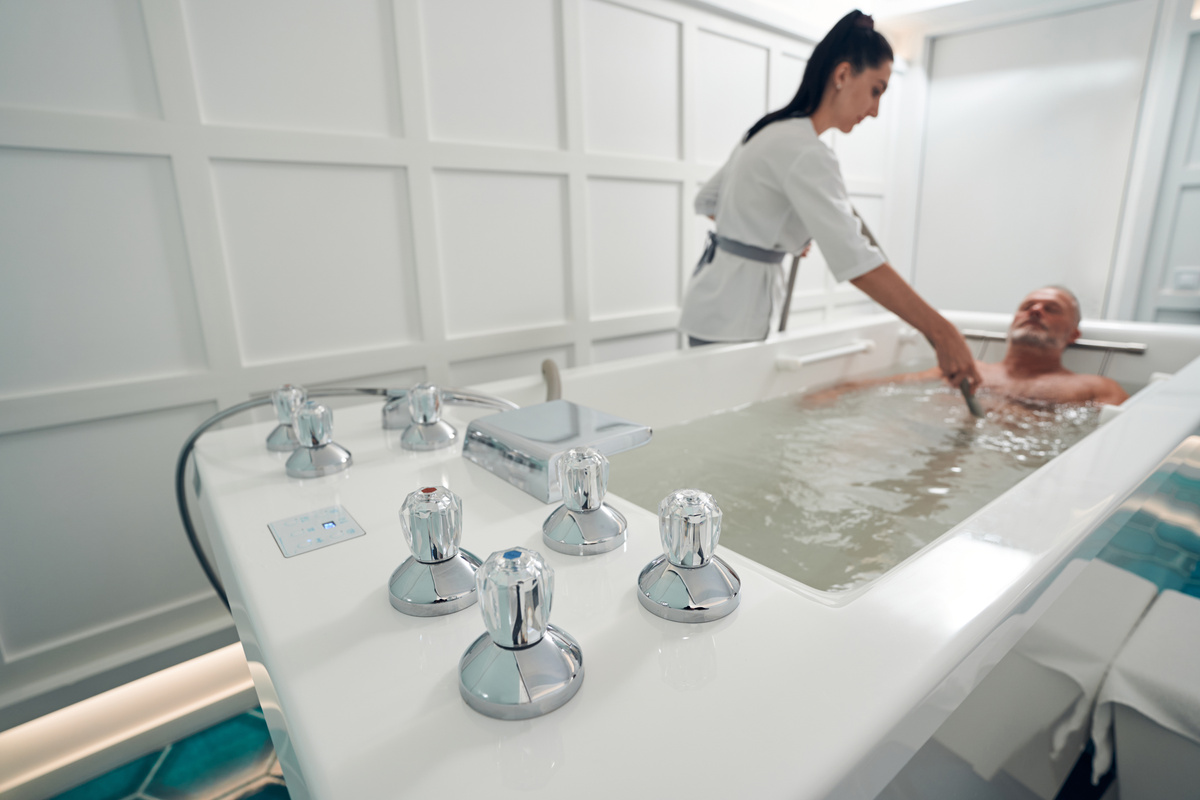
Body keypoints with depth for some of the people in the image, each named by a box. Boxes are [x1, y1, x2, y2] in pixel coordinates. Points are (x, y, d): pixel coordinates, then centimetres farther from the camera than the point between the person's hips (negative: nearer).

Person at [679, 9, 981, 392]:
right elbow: (856, 261, -27)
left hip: (719, 300, 10)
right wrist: (942, 333, -26)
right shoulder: (804, 151, -18)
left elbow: (705, 201, 22)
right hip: (731, 317, -10)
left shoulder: (772, 131, 13)